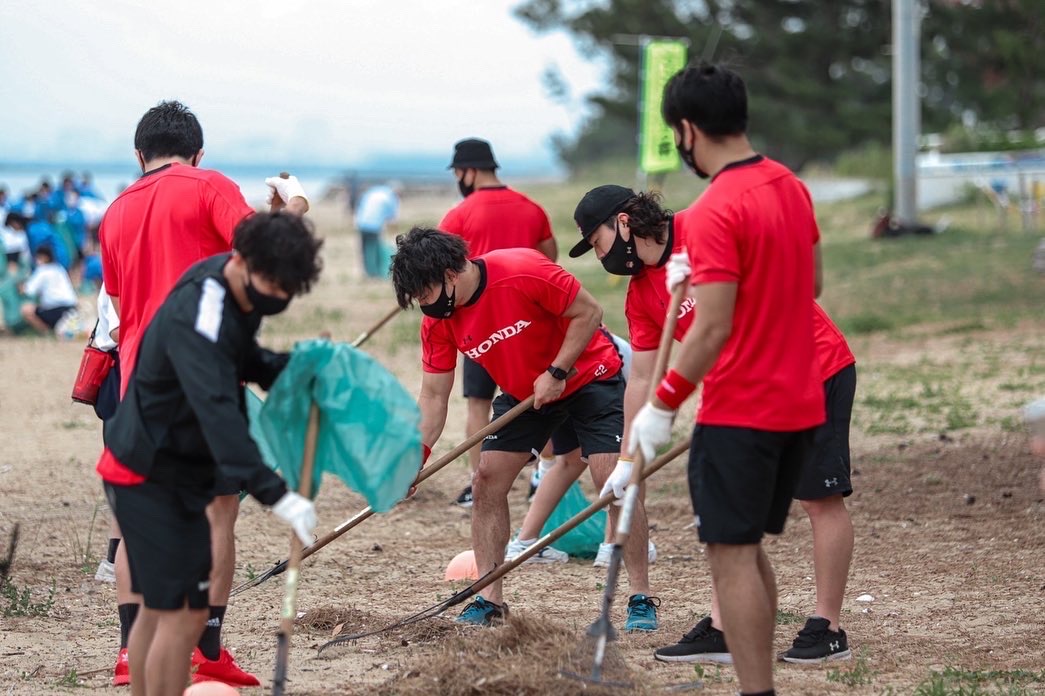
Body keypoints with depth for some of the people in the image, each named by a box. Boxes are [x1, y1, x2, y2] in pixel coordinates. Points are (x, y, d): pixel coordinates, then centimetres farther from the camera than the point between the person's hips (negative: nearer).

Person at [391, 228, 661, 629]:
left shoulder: (523, 272, -31)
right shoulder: (437, 321, -13)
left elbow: (588, 312, -21)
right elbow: (433, 394, -8)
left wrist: (556, 374, -23)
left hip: (587, 378, -6)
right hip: (520, 393, 6)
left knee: (614, 482, -15)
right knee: (487, 483, -4)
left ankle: (640, 596, -7)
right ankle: (489, 600, 5)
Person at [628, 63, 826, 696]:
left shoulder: (714, 212, -18)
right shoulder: (792, 188, 7)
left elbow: (713, 330, -21)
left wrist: (662, 407, -12)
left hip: (740, 412, -8)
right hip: (801, 403, 9)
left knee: (732, 555, -3)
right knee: (750, 548, 18)